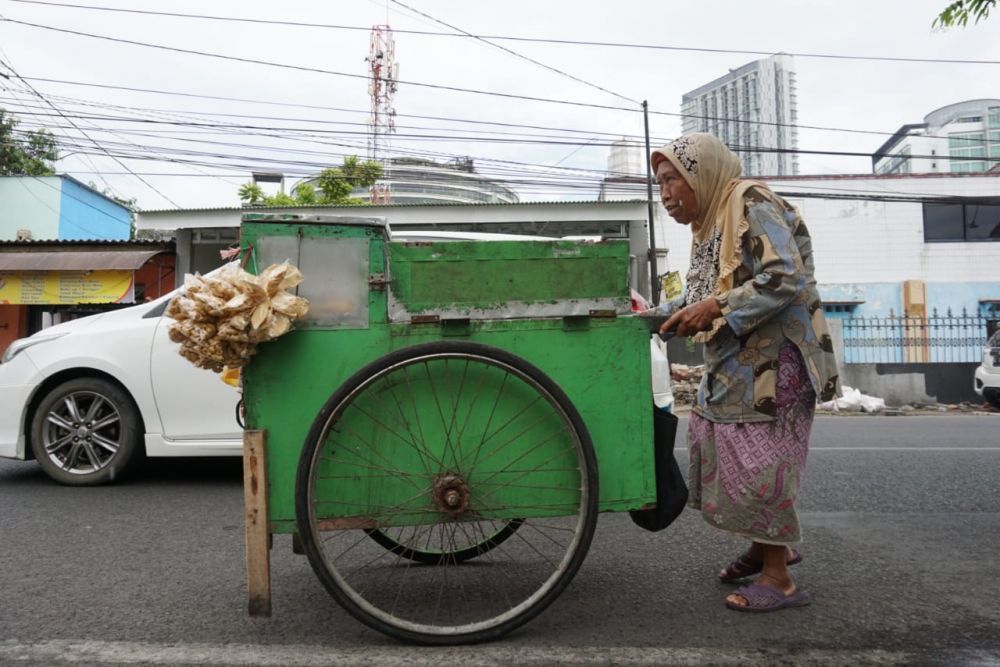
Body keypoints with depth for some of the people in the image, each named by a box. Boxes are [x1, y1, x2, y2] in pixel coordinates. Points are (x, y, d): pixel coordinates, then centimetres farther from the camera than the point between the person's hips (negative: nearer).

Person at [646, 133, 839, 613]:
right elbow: (702, 294, 18)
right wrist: (661, 314, 4)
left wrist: (715, 308, -24)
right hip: (734, 362, 9)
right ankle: (766, 546, 31)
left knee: (757, 462, -6)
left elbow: (788, 279, -24)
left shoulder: (752, 207, -14)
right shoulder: (709, 224, 14)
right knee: (718, 447, 13)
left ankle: (779, 580, 7)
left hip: (774, 359, -9)